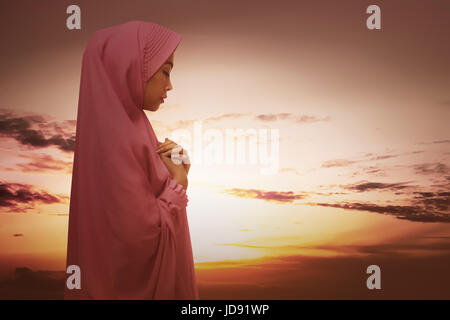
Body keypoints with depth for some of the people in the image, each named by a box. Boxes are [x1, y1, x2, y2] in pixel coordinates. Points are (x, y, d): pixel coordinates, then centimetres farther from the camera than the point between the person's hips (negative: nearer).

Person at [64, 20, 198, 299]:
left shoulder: (124, 123, 3)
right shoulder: (119, 138, -26)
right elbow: (142, 234, -26)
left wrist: (173, 170, -3)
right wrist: (179, 181, -14)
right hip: (137, 284, -9)